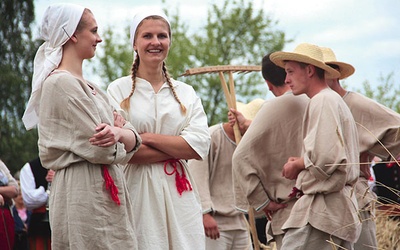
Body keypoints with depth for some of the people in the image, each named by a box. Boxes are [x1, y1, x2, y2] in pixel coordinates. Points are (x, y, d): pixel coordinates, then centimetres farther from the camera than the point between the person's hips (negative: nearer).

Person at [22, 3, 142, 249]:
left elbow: (134, 138, 9)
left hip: (108, 195, 9)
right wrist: (118, 133, 4)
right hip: (83, 194, -9)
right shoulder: (60, 83, -12)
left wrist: (118, 134, -13)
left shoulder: (89, 87, 17)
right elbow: (98, 150, -16)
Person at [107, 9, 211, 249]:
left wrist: (146, 137, -10)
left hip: (179, 194, 3)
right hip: (137, 194, -3)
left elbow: (200, 146, -2)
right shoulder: (119, 90, 3)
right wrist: (177, 150, -6)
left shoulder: (185, 92, 12)